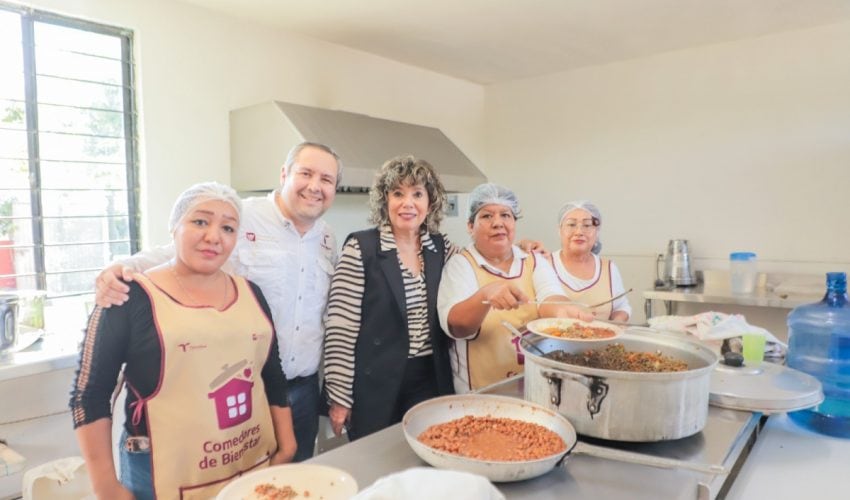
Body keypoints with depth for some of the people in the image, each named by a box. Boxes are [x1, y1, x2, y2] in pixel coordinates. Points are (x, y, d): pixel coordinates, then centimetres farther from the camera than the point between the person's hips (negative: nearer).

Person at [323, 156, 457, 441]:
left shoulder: (442, 249, 4)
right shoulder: (360, 248, -11)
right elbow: (341, 327, -12)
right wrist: (339, 396, -11)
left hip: (431, 382, 4)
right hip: (376, 385, -4)